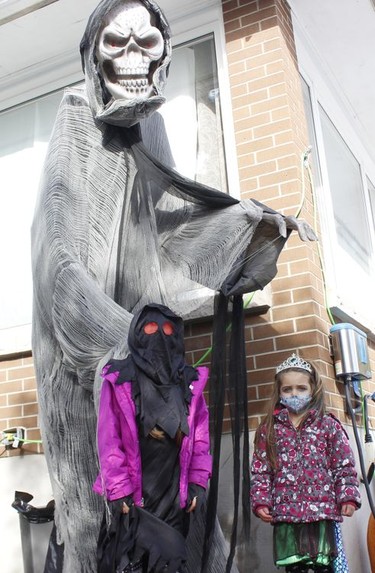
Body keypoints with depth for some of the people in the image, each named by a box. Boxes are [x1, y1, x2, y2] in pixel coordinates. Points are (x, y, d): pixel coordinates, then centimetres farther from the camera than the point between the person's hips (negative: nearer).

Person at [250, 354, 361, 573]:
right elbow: (261, 469, 7)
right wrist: (261, 501, -2)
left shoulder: (328, 425, 4)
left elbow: (344, 465, 4)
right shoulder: (269, 429, 7)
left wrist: (348, 497, -6)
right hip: (285, 512, 1)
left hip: (322, 509, -1)